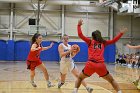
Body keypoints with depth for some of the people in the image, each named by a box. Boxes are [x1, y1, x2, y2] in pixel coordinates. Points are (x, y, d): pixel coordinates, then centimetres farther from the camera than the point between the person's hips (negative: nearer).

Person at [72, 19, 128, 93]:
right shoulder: (103, 43, 17)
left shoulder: (90, 41, 13)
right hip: (101, 65, 1)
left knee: (80, 78, 21)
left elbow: (80, 35, 9)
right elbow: (114, 40, 23)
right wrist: (121, 33, 30)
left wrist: (79, 25, 18)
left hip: (90, 64, -1)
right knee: (111, 80, 19)